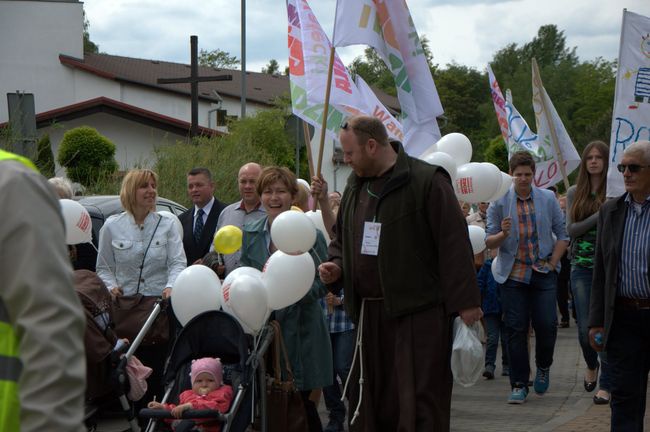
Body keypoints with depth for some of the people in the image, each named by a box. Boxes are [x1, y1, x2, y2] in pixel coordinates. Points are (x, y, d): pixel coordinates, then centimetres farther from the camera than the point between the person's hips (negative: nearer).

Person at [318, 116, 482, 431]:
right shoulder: (355, 185, 14)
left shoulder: (427, 180, -10)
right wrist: (336, 265, 5)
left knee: (420, 406, -5)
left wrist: (465, 302, -16)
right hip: (369, 313, 7)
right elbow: (342, 238, 26)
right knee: (368, 402, 12)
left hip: (418, 313, -7)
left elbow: (454, 243, -12)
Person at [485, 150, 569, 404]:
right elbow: (490, 242, 1)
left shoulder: (548, 199, 4)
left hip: (543, 272, 1)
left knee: (546, 324, -7)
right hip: (512, 274, 0)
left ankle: (543, 367, 23)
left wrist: (552, 263, 0)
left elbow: (562, 234, 8)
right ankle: (519, 385, 7)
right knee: (516, 328, -1)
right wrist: (503, 234, -21)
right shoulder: (499, 202, 0)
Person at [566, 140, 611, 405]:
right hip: (582, 266, 2)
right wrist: (599, 216, -13)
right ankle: (591, 365, 32)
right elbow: (571, 229, -1)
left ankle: (605, 384, 5)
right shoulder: (575, 193, 8)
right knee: (585, 327, 2)